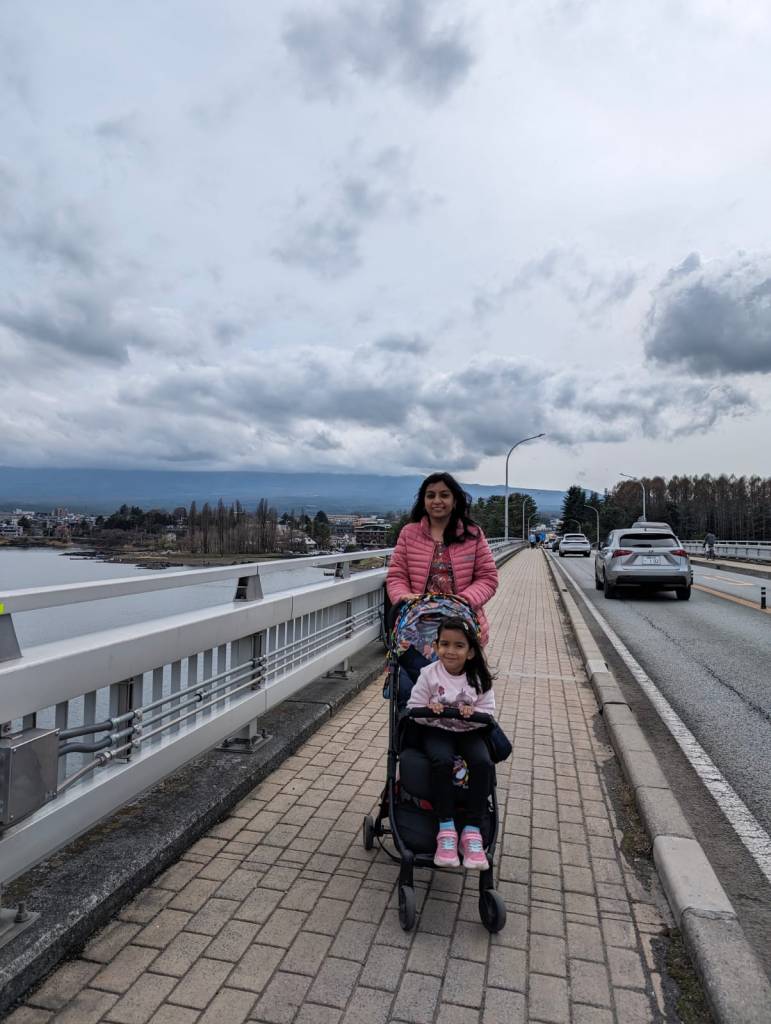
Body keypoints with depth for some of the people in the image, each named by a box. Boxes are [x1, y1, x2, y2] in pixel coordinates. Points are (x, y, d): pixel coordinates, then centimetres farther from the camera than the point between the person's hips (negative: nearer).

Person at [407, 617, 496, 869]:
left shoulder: (479, 679, -4)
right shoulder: (429, 674, -9)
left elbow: (488, 712, 0)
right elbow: (413, 708, -4)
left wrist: (473, 713, -21)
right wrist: (429, 711, -25)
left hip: (468, 732, 2)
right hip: (436, 731, -2)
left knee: (483, 763, -26)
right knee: (442, 761, -32)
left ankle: (472, 831, -17)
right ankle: (446, 830, -20)